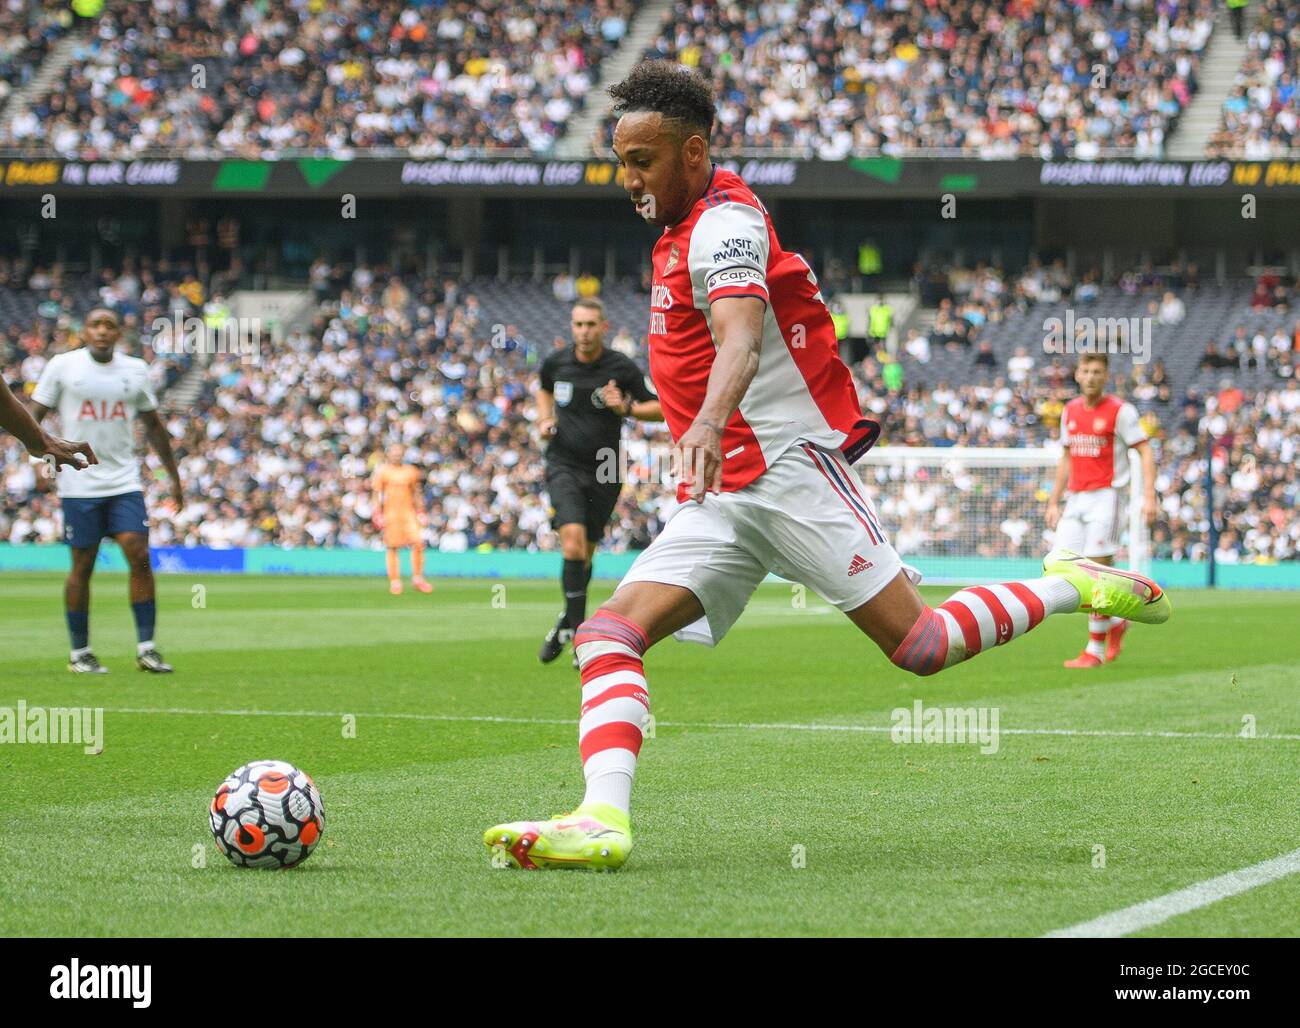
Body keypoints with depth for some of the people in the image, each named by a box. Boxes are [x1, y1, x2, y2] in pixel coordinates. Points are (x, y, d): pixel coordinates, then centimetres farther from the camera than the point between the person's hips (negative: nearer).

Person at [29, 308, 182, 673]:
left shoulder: (135, 370, 8)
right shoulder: (63, 366, -1)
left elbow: (154, 427, 18)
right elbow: (34, 415, 1)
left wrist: (174, 477, 18)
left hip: (125, 483, 2)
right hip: (80, 485, -2)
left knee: (140, 557, -10)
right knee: (82, 566, 1)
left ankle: (146, 648, -4)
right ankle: (79, 653, 13)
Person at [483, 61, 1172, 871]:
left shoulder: (723, 223, -13)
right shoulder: (688, 231, 18)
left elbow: (740, 339, -32)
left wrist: (707, 424, -50)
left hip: (789, 467, -9)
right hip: (720, 496, 9)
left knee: (919, 646, -9)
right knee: (610, 634, -13)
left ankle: (1068, 587, 14)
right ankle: (603, 819, -28)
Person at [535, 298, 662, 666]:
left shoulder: (622, 368, -6)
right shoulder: (556, 362, 1)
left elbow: (659, 409, -1)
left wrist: (627, 407, -19)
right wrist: (545, 418, 6)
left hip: (603, 471, 0)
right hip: (564, 465, 0)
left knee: (585, 552, 9)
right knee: (572, 540, -22)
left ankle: (567, 622, 33)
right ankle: (577, 627, -17)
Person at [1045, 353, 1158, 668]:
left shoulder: (1120, 411, -6)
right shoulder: (1070, 411, 13)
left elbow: (1145, 453, -8)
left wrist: (1149, 496, -19)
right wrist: (1054, 502, 18)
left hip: (1106, 497, -6)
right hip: (1076, 500, 6)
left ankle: (1095, 650, -2)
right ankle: (1115, 622, 18)